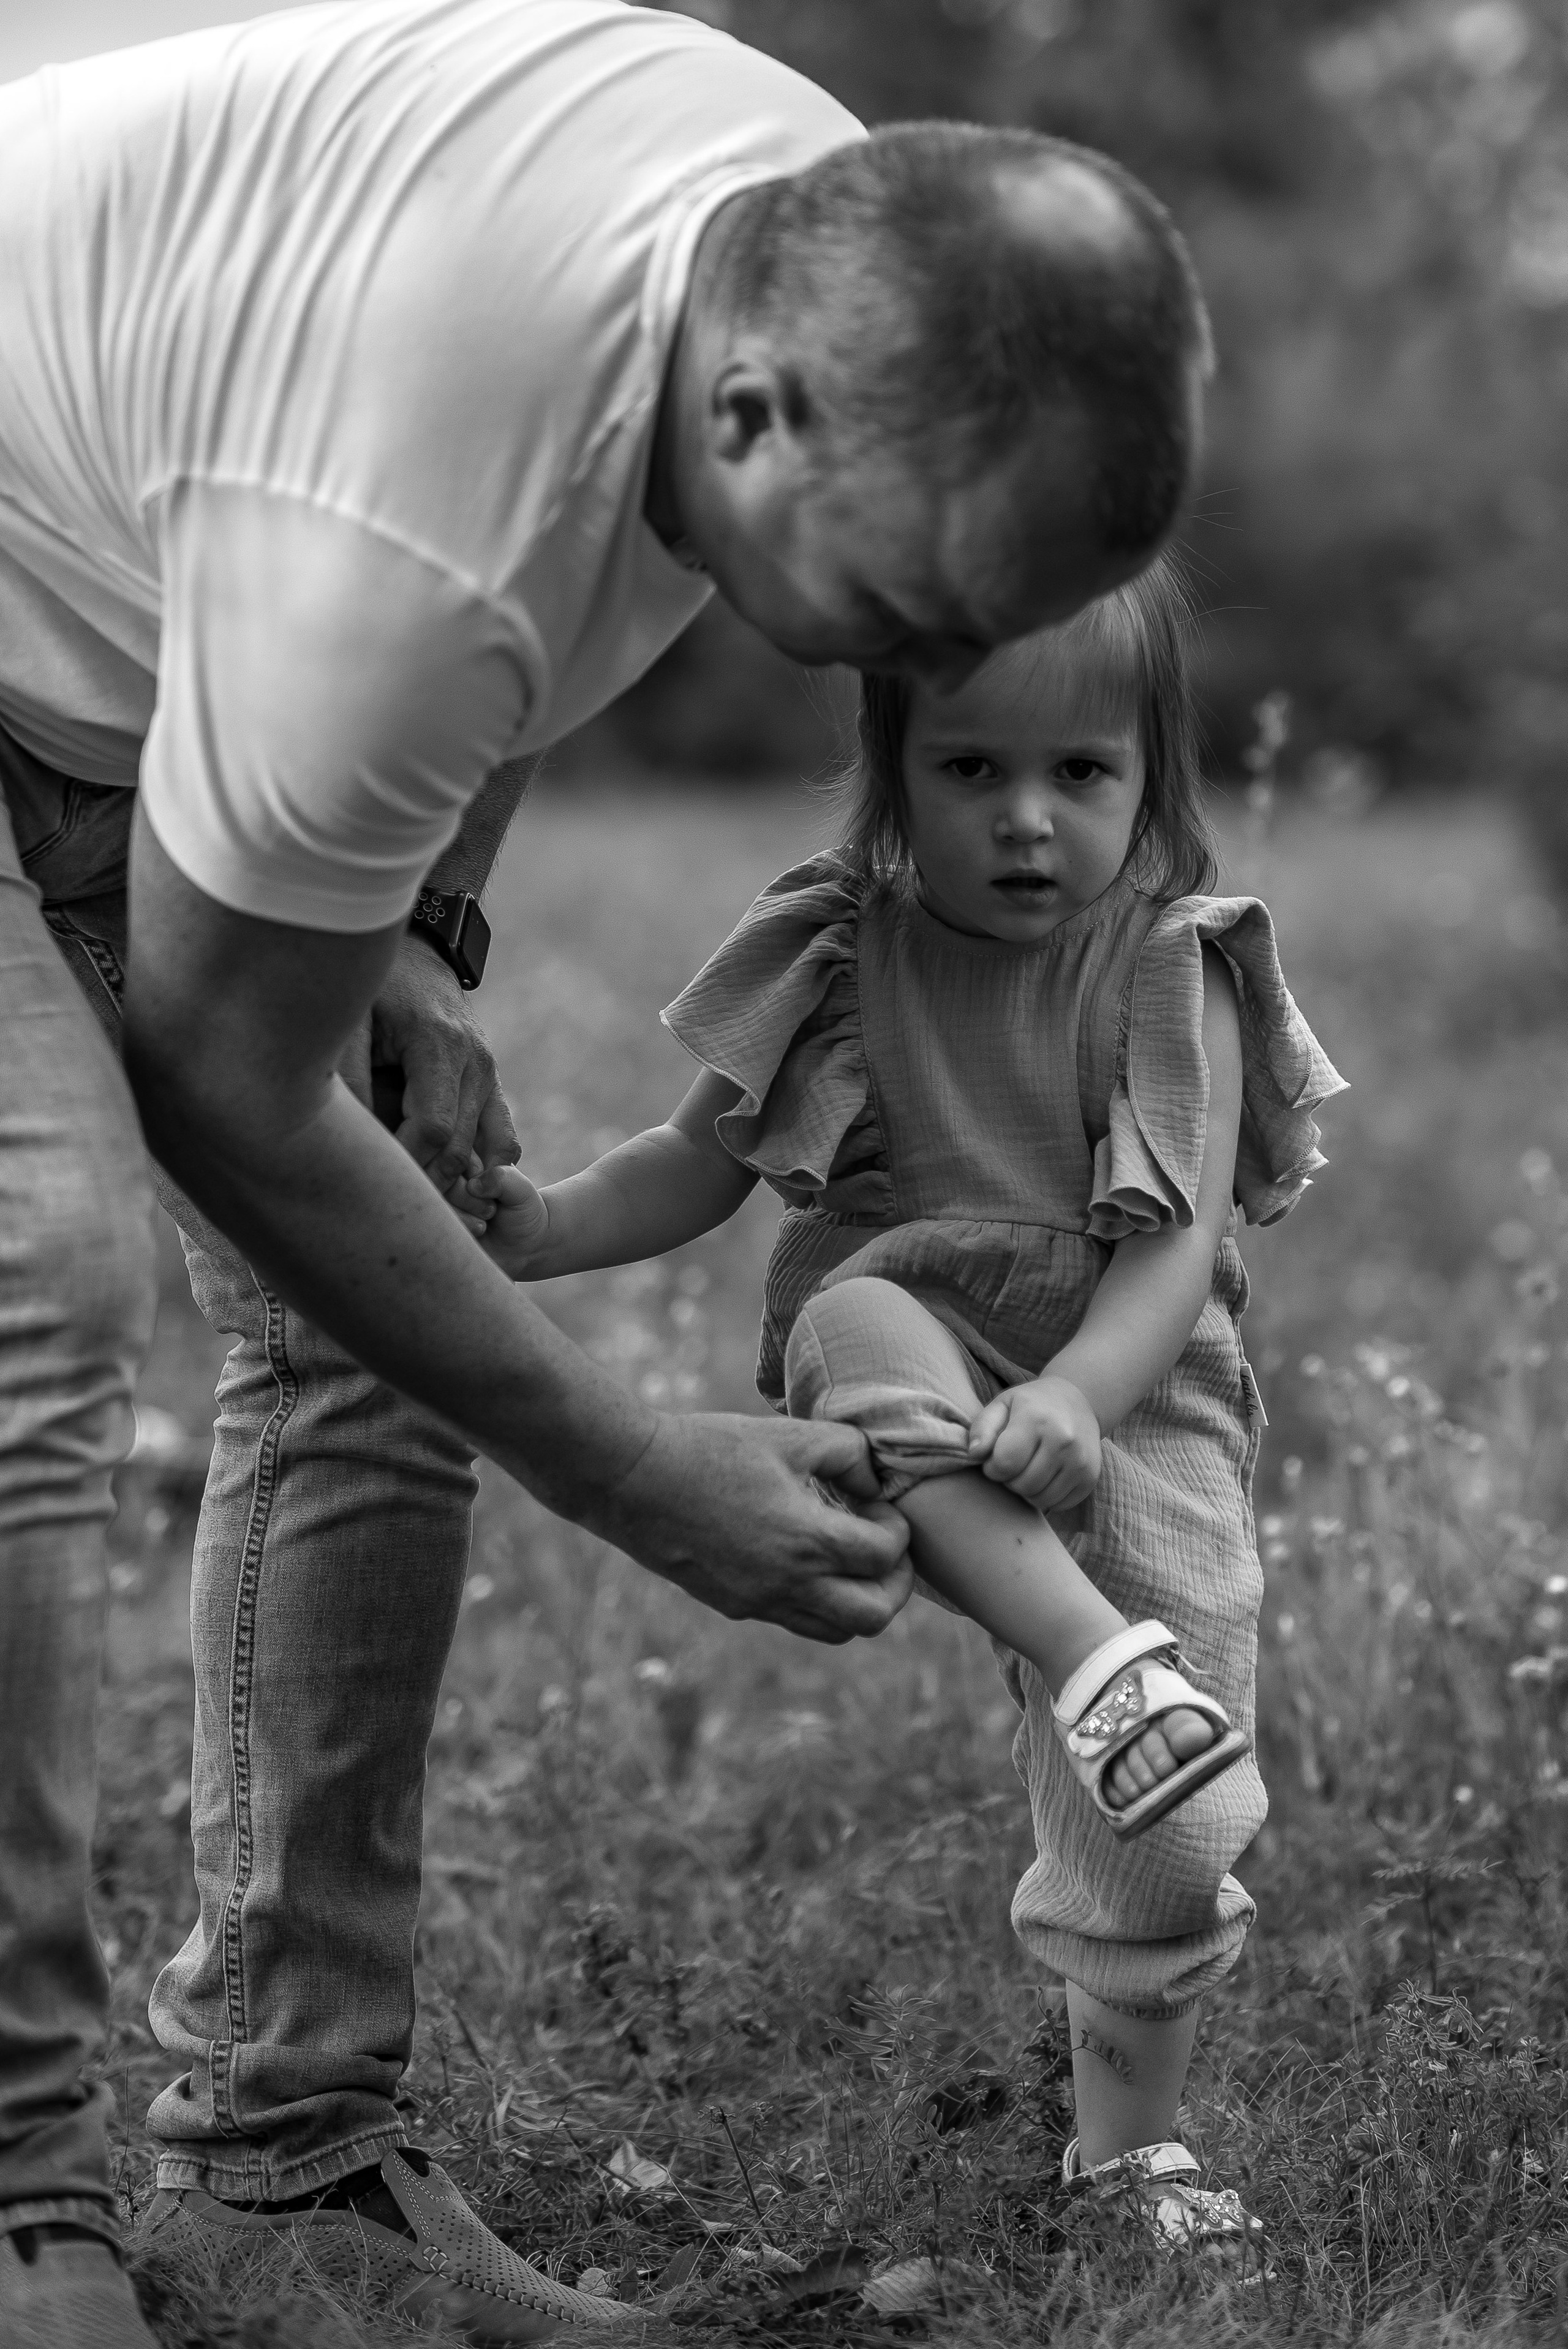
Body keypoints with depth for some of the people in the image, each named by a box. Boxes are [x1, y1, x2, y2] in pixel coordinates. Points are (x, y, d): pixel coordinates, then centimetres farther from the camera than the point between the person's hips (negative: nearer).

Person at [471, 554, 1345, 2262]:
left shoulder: (1170, 973, -8)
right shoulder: (843, 953, -2)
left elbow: (1175, 1246, -16)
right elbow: (706, 1158, 8)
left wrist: (1069, 1401, -33)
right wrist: (541, 1226, -9)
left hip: (1129, 1405, 0)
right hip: (906, 1421, 1)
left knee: (1153, 1849, -2)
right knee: (860, 1319, -37)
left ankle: (1128, 2138, 25)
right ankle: (1102, 1668, -44)